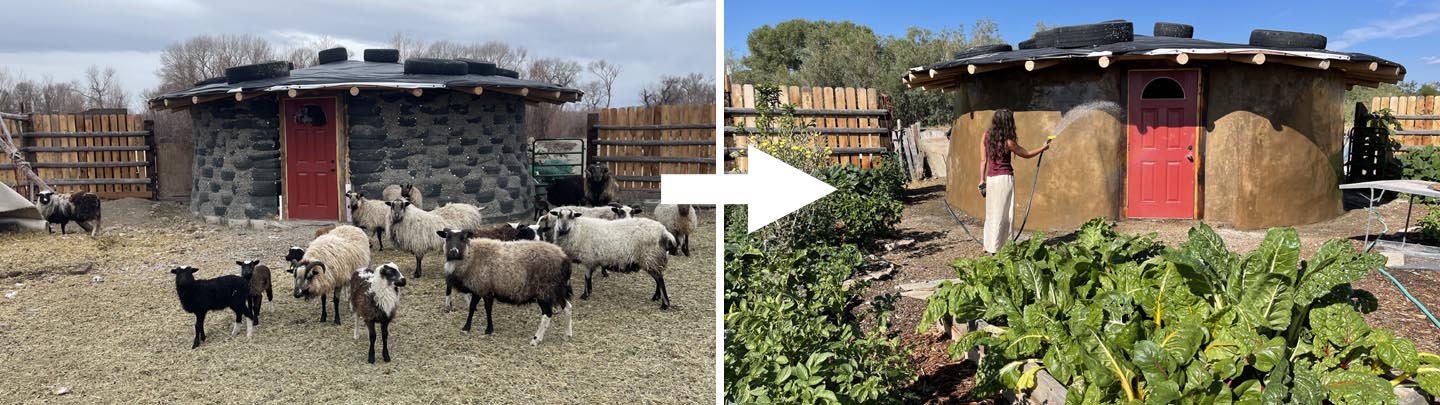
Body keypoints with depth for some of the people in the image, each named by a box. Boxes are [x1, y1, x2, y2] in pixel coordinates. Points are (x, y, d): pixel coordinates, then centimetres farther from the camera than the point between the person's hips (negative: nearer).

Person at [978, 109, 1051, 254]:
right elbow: (1026, 154, 1)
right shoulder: (1008, 142, -13)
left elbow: (983, 160, 3)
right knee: (1003, 214, 3)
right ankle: (996, 248, 5)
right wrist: (1043, 148, 16)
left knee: (991, 213, 15)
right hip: (1005, 179, -5)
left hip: (990, 178, 5)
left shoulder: (986, 136, -1)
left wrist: (982, 180, 10)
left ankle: (988, 246, 20)